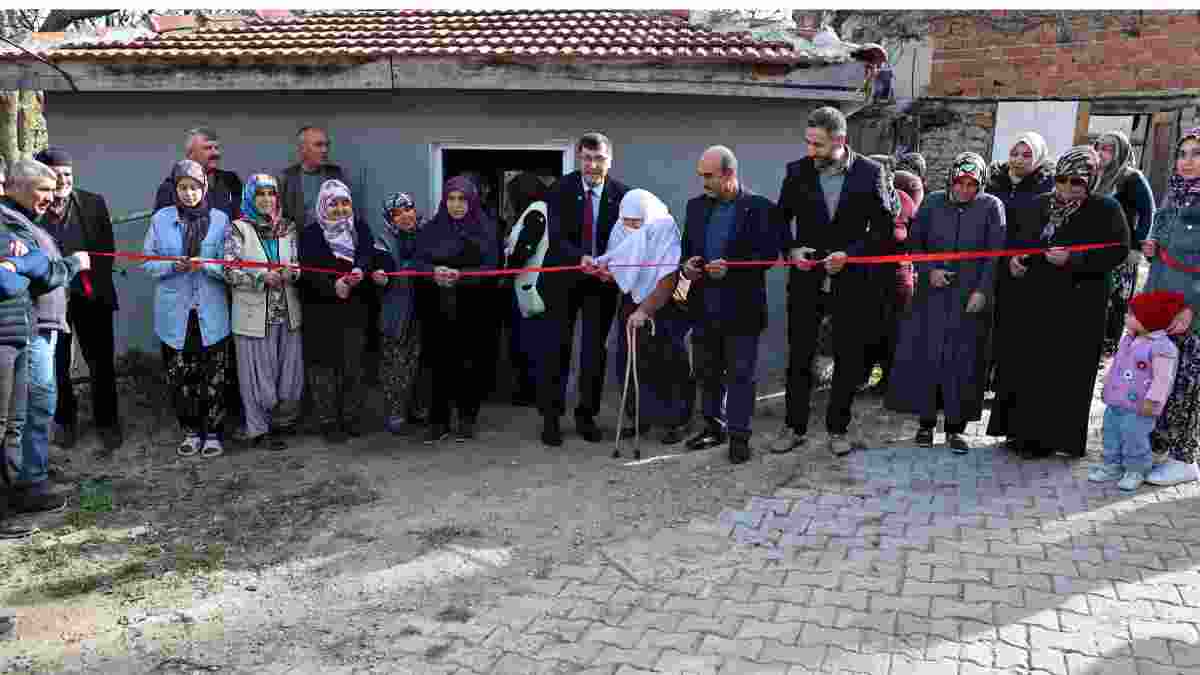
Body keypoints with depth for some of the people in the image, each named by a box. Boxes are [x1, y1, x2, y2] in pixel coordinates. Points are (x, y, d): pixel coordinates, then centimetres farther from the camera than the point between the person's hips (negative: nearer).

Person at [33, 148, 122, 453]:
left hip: (91, 296, 0)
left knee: (101, 362, 6)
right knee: (57, 364, 11)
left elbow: (107, 249, 2)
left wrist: (97, 283, -6)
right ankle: (65, 420, 28)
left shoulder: (93, 203, 0)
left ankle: (107, 421, 19)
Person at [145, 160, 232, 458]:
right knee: (179, 377, 6)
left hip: (211, 314, -1)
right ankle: (191, 431, 21)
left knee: (213, 377, 2)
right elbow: (149, 263, 4)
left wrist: (205, 265, -19)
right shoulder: (161, 219, 4)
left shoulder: (220, 220, 2)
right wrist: (173, 266, -14)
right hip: (174, 314, 1)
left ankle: (213, 433, 15)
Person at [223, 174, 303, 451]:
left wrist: (290, 273, -14)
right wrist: (262, 277, -20)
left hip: (287, 312, 4)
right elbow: (229, 271, -8)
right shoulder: (238, 229, -2)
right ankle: (258, 430, 15)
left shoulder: (287, 227, 9)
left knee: (290, 368, 8)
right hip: (254, 313, -4)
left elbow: (298, 263, 8)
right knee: (259, 372, 3)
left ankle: (283, 420, 26)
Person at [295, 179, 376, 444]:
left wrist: (360, 270, -30)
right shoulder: (310, 233, 2)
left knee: (353, 365, 5)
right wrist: (333, 286, -28)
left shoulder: (361, 229, 11)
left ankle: (350, 419, 17)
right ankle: (329, 422, 10)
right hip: (320, 312, -2)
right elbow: (309, 270, -10)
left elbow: (368, 255, -7)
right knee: (324, 366, 1)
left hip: (355, 310, 2)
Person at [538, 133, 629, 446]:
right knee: (558, 346, 1)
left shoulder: (621, 193, -4)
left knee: (596, 348, 7)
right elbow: (556, 236, -17)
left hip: (603, 279, 1)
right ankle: (550, 417, 11)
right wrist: (580, 258, -34)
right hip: (564, 277, -1)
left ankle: (586, 415, 19)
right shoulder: (561, 189, -8)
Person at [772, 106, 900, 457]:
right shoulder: (797, 171, 0)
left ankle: (838, 428, 22)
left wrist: (851, 254, -13)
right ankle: (794, 426, 19)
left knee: (849, 359, 7)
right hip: (806, 278, 1)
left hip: (852, 280, -1)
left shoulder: (870, 173, -4)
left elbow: (884, 227, -1)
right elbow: (781, 217, 10)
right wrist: (790, 250, -7)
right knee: (799, 356, 5)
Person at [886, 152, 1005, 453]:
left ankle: (956, 428, 12)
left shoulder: (991, 207, -1)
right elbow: (914, 242, 9)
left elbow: (995, 254, -3)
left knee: (964, 361, 2)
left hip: (970, 297, -1)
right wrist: (929, 271, -6)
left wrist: (982, 290, -11)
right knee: (925, 357, 2)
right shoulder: (933, 203, 4)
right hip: (932, 293, 1)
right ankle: (926, 421, 15)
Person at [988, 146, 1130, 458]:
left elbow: (1117, 251, -12)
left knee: (1060, 372, -2)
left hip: (1075, 307, -5)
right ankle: (1021, 430, 22)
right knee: (1022, 365, 9)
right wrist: (1012, 258, 1)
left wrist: (1071, 259, -22)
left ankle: (1048, 436, 8)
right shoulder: (1040, 204, 12)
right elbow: (1015, 237, 22)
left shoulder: (1105, 209, -3)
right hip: (1030, 301, 6)